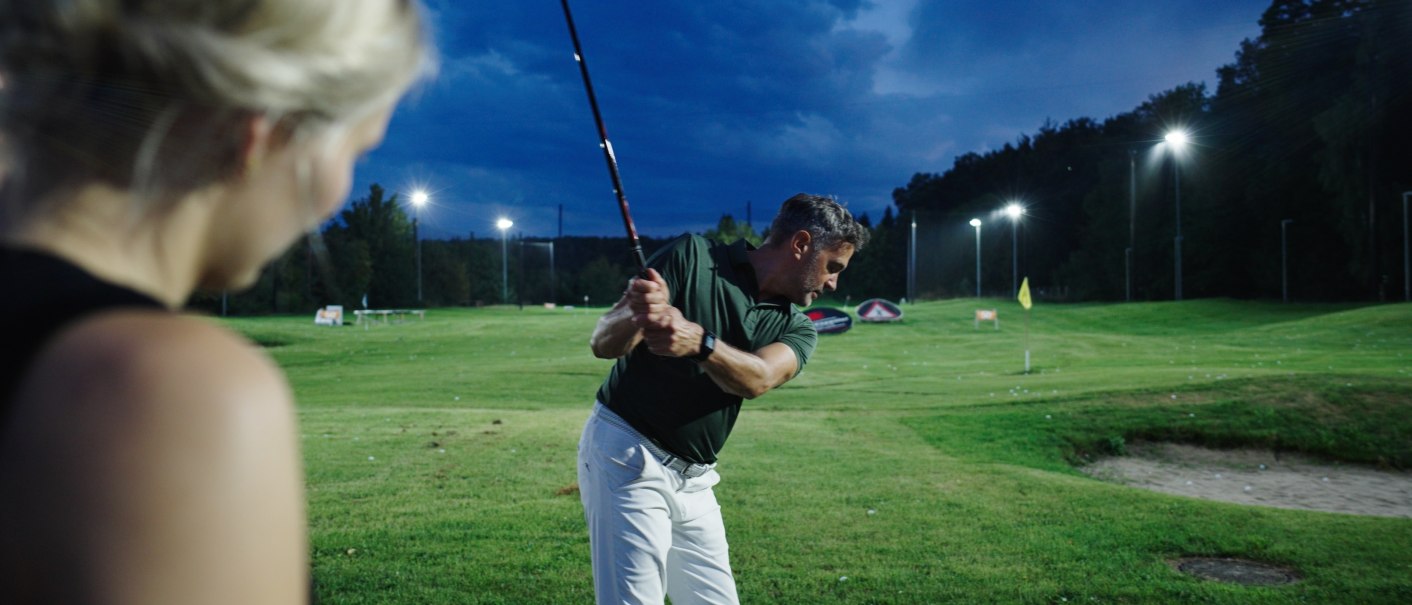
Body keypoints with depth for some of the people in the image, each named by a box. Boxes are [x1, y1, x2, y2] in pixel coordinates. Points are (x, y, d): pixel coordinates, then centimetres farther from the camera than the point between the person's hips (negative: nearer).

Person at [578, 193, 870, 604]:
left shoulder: (796, 329, 5)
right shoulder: (692, 257, -8)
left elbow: (756, 379, -19)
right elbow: (603, 343, -15)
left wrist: (698, 341, -40)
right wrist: (634, 314, -39)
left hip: (693, 479, 6)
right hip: (627, 458, -6)